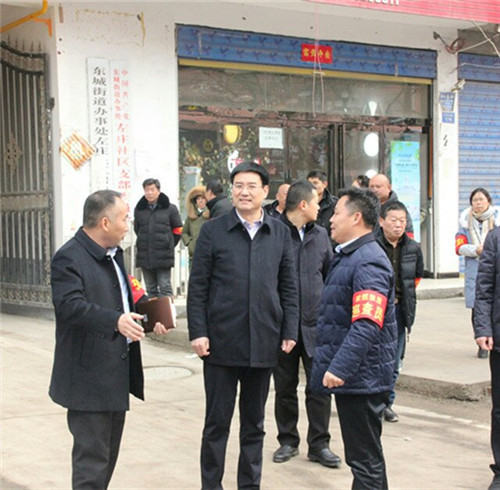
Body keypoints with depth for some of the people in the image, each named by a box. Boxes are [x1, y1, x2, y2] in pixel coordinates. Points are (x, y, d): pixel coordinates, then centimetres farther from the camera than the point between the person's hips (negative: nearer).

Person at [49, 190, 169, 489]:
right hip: (89, 377, -10)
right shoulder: (69, 259, -16)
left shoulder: (114, 254, 15)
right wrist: (115, 320, -43)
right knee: (92, 459, -6)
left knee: (109, 453, 18)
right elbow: (70, 305, -31)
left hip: (117, 373, 10)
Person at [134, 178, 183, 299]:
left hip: (163, 256, -4)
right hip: (145, 256, 4)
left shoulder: (170, 208, -3)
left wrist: (169, 245, 5)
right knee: (151, 289, 11)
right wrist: (145, 244, 13)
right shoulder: (139, 209, 5)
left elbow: (178, 230, 5)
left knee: (165, 287, -3)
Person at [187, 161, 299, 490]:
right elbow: (197, 287, -1)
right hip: (222, 341, -2)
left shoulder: (280, 234, 7)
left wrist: (289, 332, 2)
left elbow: (289, 287, 9)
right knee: (217, 423, 5)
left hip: (264, 344, 2)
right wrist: (198, 332, -8)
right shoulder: (213, 231, -1)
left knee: (254, 424, 13)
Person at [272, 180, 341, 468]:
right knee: (285, 387, 10)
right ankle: (288, 441, 24)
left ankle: (319, 444, 14)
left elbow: (330, 275, 16)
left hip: (315, 324, 3)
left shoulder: (320, 235, 9)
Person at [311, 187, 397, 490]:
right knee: (366, 456, 19)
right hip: (351, 375, 10)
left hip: (361, 378, -10)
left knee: (365, 460, -2)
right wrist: (336, 365, 20)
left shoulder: (368, 262, -18)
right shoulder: (348, 257, 15)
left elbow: (367, 326, -29)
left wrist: (339, 368, -34)